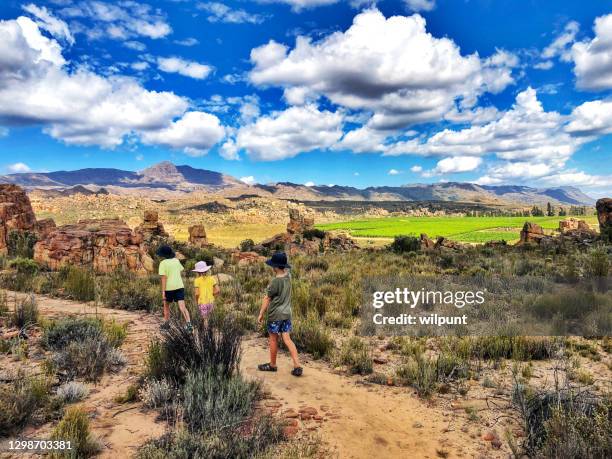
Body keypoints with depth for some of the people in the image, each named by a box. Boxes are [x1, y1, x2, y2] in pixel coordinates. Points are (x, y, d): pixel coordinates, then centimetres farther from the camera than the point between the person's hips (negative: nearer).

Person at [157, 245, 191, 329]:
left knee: (166, 305, 21)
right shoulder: (176, 260, 9)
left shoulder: (163, 263, -7)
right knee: (182, 307, -6)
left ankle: (166, 324, 30)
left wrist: (163, 292, -12)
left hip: (169, 288, -3)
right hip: (179, 287, 3)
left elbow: (164, 278, -13)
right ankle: (189, 324, -23)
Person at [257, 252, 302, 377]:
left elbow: (267, 299, -13)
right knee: (287, 339, 7)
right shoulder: (288, 276, -2)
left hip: (275, 315, -6)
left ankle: (272, 365, 27)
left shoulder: (275, 281, -20)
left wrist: (261, 314, -4)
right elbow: (286, 270, 24)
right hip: (287, 314, 6)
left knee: (273, 339, 11)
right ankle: (297, 366, 1)